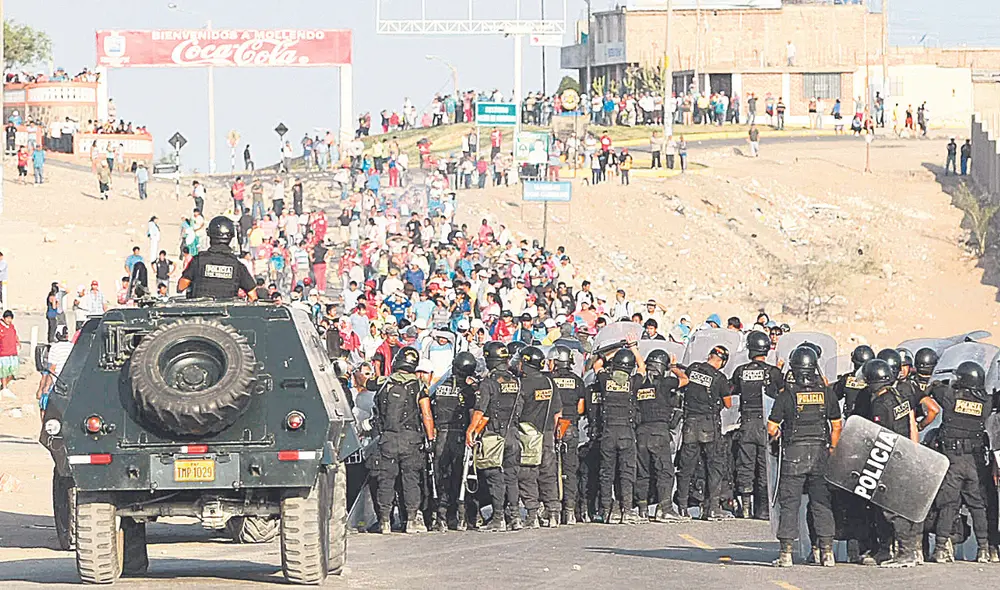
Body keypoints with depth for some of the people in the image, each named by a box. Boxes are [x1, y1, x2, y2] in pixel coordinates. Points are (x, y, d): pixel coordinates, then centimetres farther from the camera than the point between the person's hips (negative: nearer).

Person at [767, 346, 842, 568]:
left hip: (794, 453, -3)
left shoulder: (786, 395, -7)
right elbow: (836, 426, 8)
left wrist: (777, 433, 18)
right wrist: (832, 449, 19)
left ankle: (786, 553, -1)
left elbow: (771, 428, -4)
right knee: (821, 502, 9)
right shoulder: (826, 394, 3)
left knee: (789, 503, 1)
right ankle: (827, 551, 7)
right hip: (820, 453, 3)